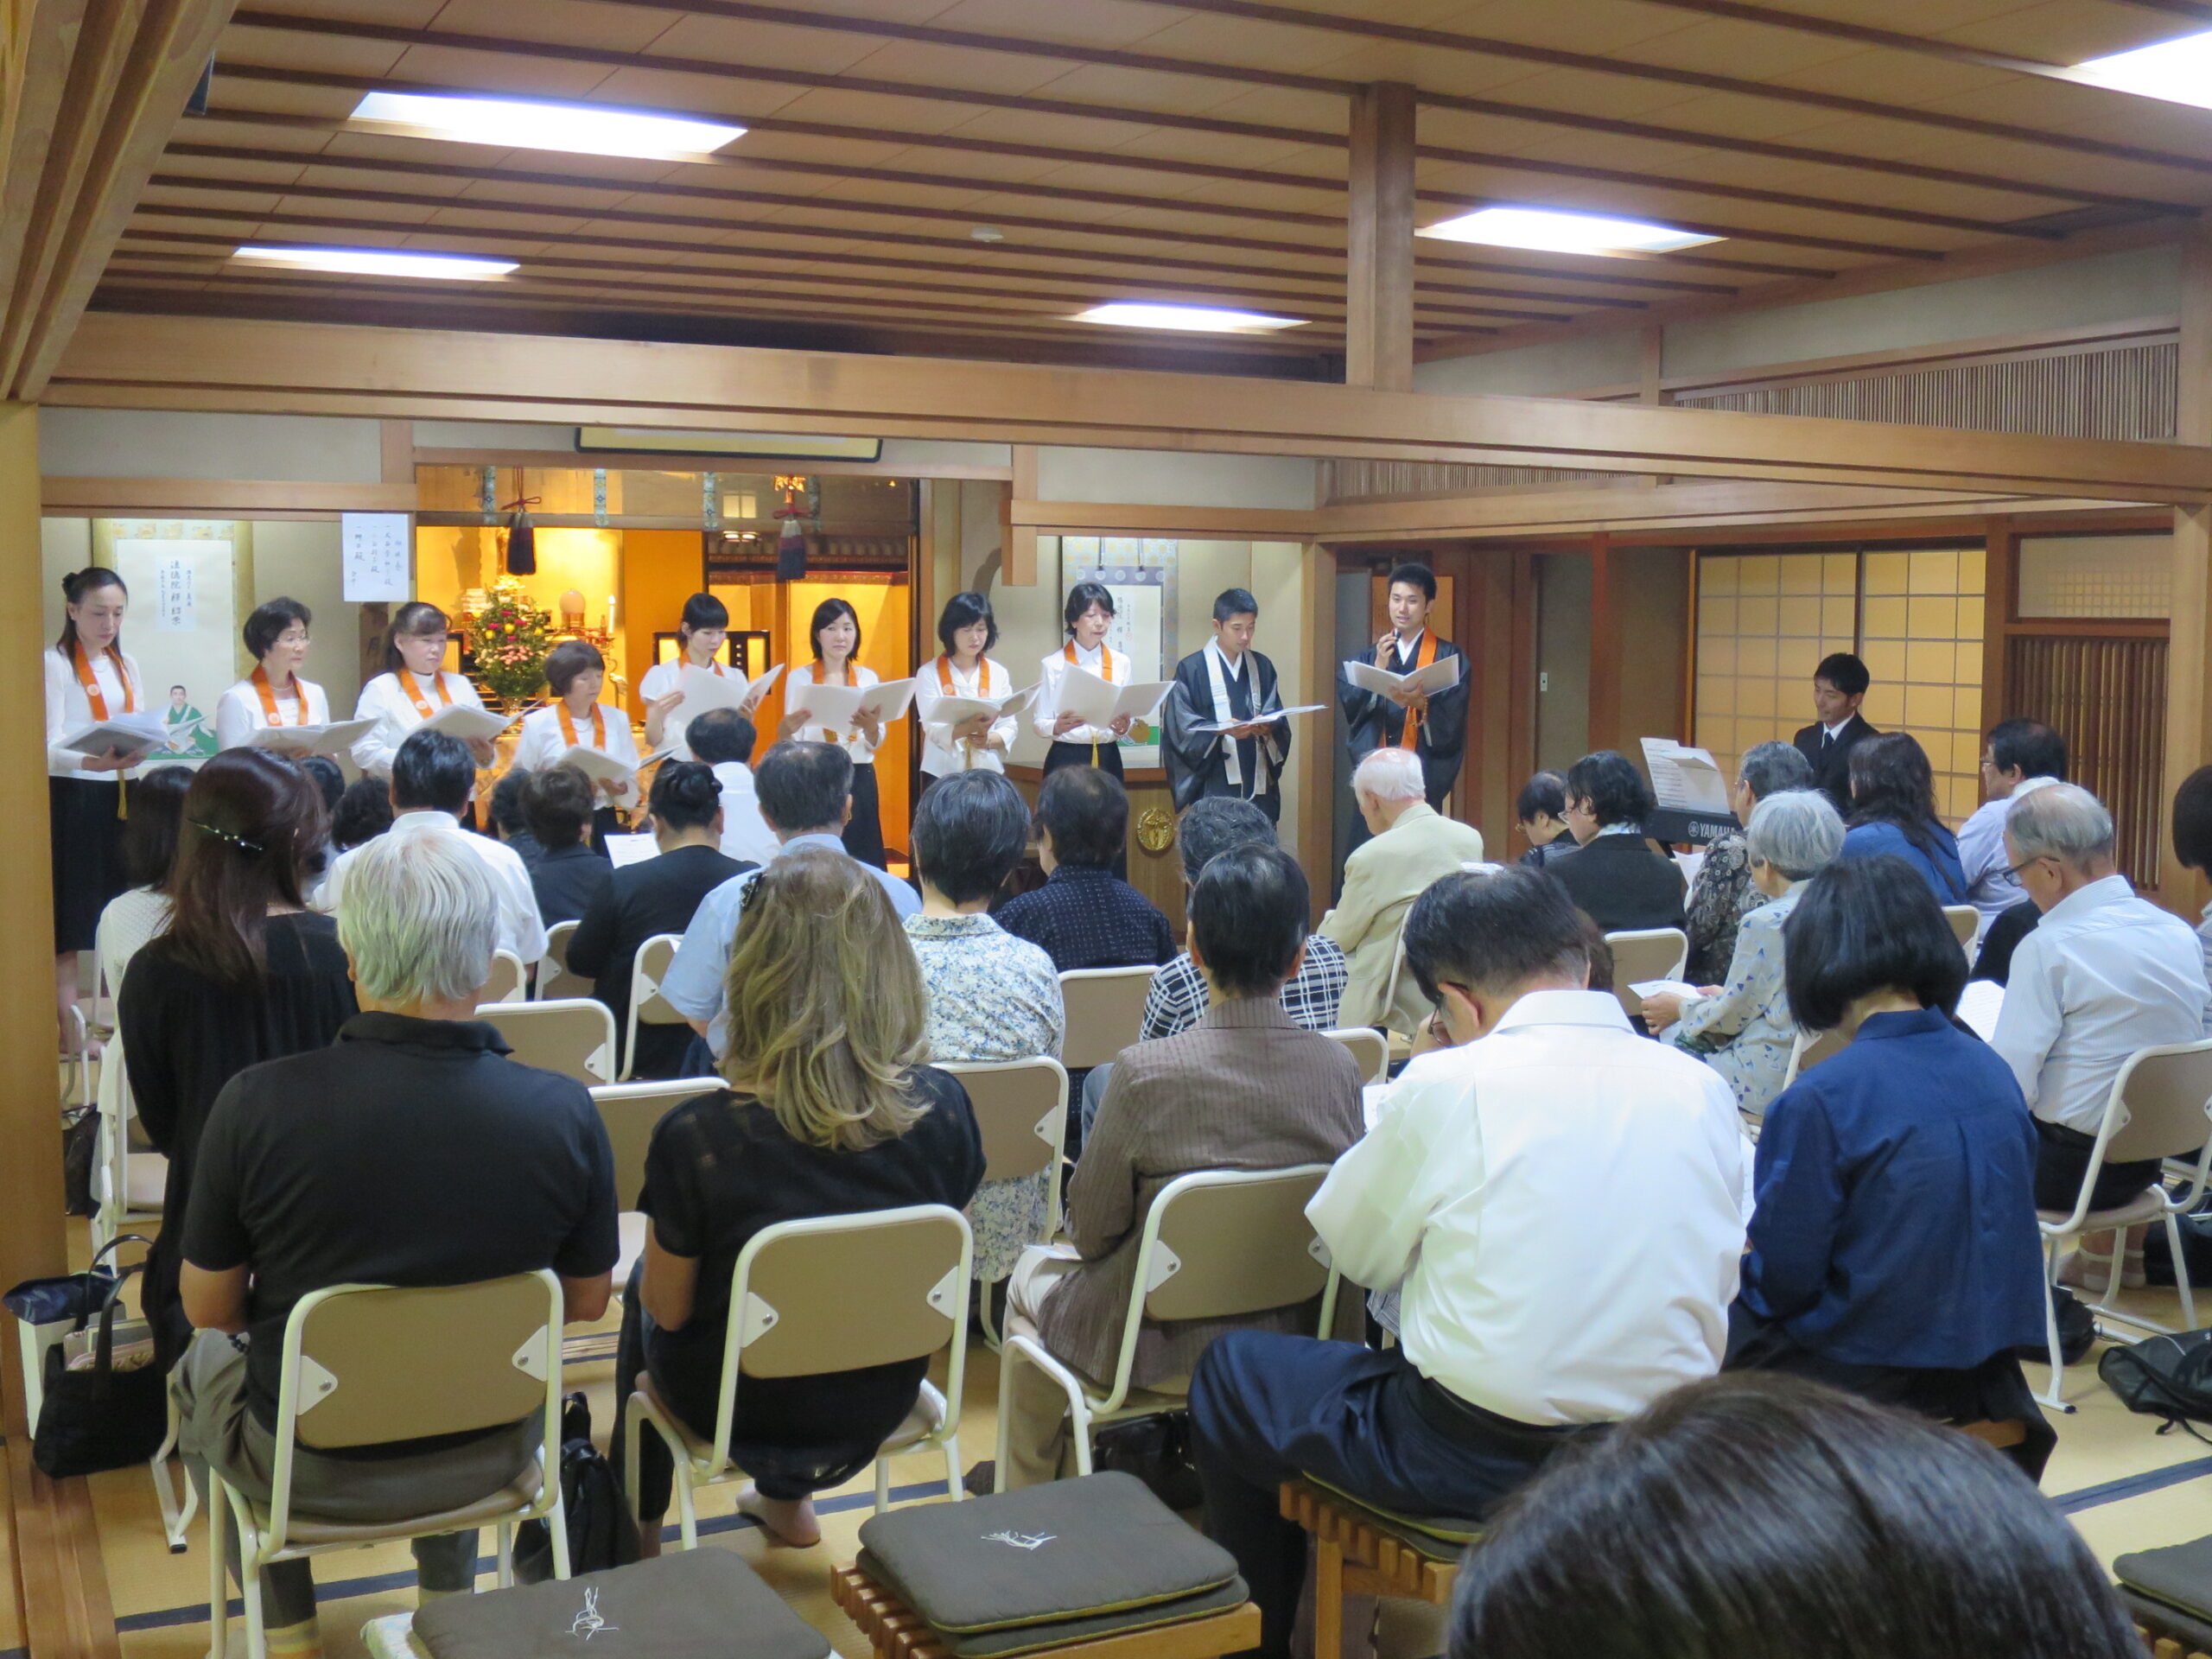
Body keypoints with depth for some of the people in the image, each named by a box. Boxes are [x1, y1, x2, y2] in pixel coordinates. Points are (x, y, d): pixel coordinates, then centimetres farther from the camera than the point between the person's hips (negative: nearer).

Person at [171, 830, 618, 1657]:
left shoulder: (256, 1104, -23)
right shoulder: (565, 1113, -20)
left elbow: (210, 1309, -8)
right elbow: (586, 1302, -4)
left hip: (308, 1467, -1)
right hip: (490, 1457, 2)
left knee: (200, 1364, 31)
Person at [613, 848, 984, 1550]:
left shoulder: (697, 1135, -30)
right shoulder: (944, 1111, -21)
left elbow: (668, 1308, -14)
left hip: (738, 1409, -3)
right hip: (883, 1402, 3)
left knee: (643, 1288, 29)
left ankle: (637, 1523, 46)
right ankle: (788, 1499, 47)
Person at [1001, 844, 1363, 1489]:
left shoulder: (1147, 1072, -26)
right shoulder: (1340, 1068, -15)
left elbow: (1093, 1230, -15)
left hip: (1160, 1343, -5)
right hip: (1291, 1332, 5)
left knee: (1033, 1272, 27)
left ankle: (1026, 1500, 40)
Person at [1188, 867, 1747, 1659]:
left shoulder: (1451, 1083, -13)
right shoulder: (1702, 1087, -1)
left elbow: (1359, 1255, 0)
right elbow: (1727, 1275, 10)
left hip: (1478, 1463, -6)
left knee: (1228, 1371, 18)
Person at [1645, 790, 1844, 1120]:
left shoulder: (1764, 923, -20)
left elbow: (1733, 1015, -9)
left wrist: (1681, 1009, 8)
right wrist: (1728, 995, 20)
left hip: (1770, 1081, -8)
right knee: (1680, 1033, 21)